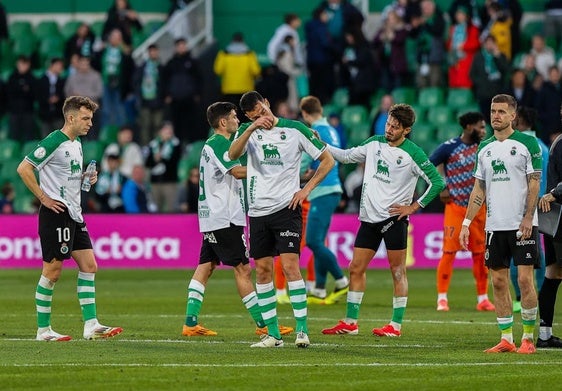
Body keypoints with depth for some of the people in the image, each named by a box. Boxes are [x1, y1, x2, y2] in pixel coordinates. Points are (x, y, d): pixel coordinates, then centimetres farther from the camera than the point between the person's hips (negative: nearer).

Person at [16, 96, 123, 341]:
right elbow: (23, 169, -16)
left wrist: (87, 178, 8)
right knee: (52, 271, -5)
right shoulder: (53, 142, -13)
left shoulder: (77, 143, 15)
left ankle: (91, 325, 6)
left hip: (74, 214, 9)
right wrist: (43, 198, -16)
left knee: (89, 266, 5)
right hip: (56, 213, -9)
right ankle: (43, 330, 3)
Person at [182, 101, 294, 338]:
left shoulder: (211, 144, 19)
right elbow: (237, 171, -25)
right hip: (225, 218, -10)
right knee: (243, 269, -7)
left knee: (205, 267, 7)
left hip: (211, 218, 10)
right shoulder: (219, 143, -13)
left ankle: (190, 323, 4)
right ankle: (263, 325, -6)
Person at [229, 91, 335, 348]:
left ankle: (302, 330, -14)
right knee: (262, 271, 3)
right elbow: (232, 155, -17)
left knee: (290, 265, -14)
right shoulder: (247, 131, 5)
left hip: (286, 207, -4)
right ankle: (273, 334, 9)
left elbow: (328, 160, 5)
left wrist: (306, 189, -4)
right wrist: (252, 128, -29)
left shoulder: (294, 129, -2)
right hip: (258, 211, 4)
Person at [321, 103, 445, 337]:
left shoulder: (412, 154, -9)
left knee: (397, 271, -2)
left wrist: (414, 207, -9)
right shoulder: (374, 144, 8)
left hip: (394, 218, -6)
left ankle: (396, 325, 2)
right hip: (369, 217, 6)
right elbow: (347, 156, 22)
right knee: (356, 268, 7)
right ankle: (350, 323, 13)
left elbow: (437, 182, -9)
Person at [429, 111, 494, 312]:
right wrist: (440, 190, -7)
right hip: (455, 208, -4)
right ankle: (442, 298, -1)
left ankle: (483, 298, 12)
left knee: (480, 254, 6)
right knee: (449, 252, -7)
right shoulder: (449, 147, -7)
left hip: (479, 209, 4)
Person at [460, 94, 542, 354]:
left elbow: (534, 183, -6)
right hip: (495, 225, 5)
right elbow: (479, 188, 15)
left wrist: (528, 218, -15)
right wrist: (466, 223, 9)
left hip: (522, 225, -5)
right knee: (498, 281, 4)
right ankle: (506, 339, 9)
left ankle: (528, 338, 1)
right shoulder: (485, 147, 12)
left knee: (525, 279, -7)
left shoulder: (527, 143, -3)